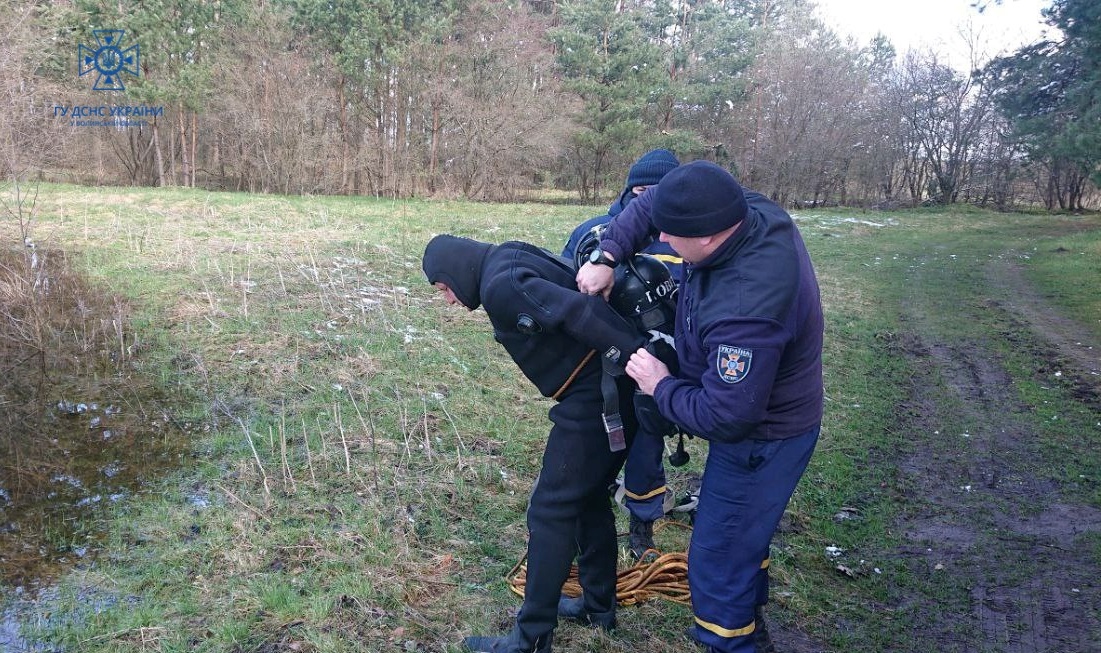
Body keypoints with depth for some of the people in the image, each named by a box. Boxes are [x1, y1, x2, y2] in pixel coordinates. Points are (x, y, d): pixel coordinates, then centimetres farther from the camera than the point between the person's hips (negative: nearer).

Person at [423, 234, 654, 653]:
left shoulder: (499, 285, -14)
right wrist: (640, 356, 13)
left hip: (594, 398, -10)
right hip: (614, 391, 10)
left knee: (551, 510, -1)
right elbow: (578, 303, 17)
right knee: (589, 497, 22)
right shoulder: (512, 260, 18)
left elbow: (578, 313, -25)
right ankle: (599, 605, 37)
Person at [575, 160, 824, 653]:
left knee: (718, 558, 3)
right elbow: (653, 202, -1)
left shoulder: (744, 312, -41)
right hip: (764, 410, 10)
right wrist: (608, 257, -13)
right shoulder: (750, 209, -15)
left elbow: (724, 417, -33)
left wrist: (661, 386, -17)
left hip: (760, 441, -10)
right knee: (743, 533, 28)